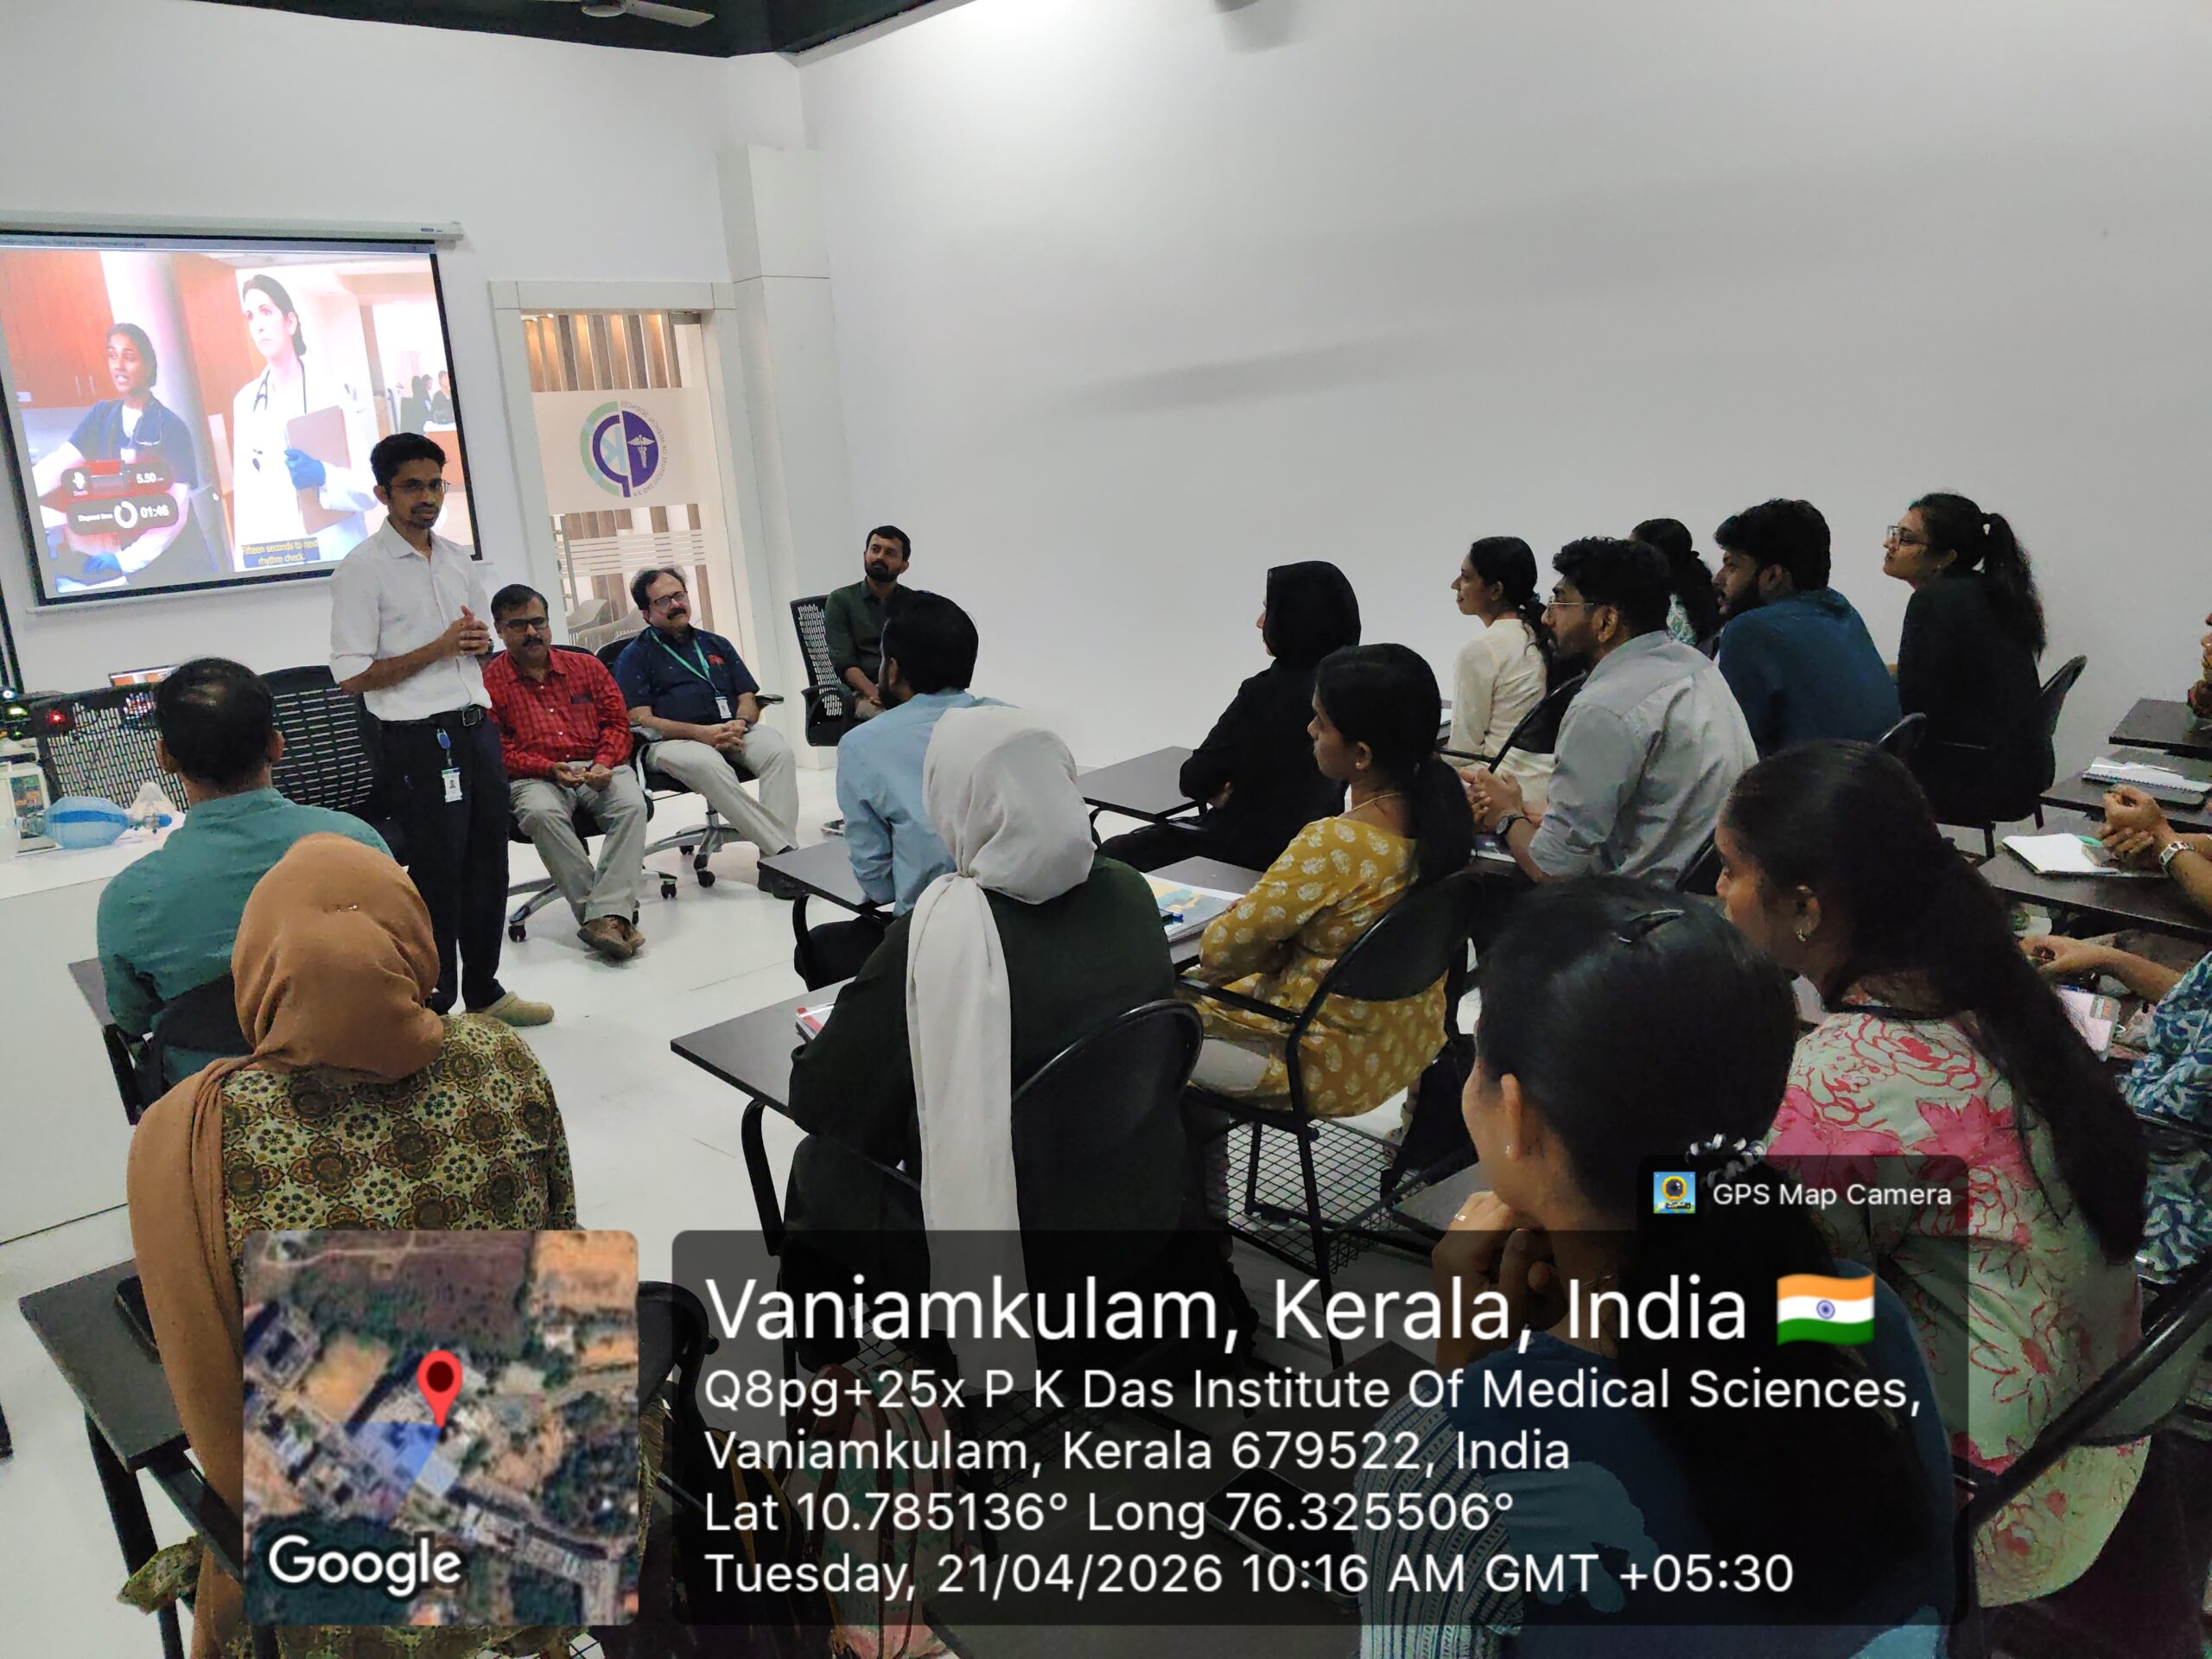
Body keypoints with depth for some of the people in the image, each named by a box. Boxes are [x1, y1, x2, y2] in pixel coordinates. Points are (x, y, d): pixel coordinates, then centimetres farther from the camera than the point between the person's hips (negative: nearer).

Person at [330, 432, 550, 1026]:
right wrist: (439, 648, -16)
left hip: (477, 728, 7)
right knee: (437, 874, -1)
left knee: (488, 863, 13)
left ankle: (484, 989, 27)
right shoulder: (363, 570, -7)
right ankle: (435, 1008, 11)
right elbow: (352, 676, -12)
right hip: (418, 740, -7)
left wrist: (477, 640, 1)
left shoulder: (459, 559, 14)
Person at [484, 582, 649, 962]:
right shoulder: (488, 681, 6)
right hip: (535, 778, -2)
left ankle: (605, 914, -39)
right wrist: (550, 769, -15)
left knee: (632, 803, -31)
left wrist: (605, 763, -6)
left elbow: (617, 721, 14)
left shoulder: (586, 665, 17)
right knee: (541, 813, -37)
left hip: (599, 769, 2)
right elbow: (497, 750, -2)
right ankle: (605, 914, -34)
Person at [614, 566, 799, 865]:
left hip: (731, 732, 4)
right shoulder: (635, 656, 12)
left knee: (778, 749, -29)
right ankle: (784, 849, -42)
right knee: (707, 764, -39)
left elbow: (749, 699, 19)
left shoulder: (716, 645, 25)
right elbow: (640, 720, -1)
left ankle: (776, 853, -39)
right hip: (672, 741, -4)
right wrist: (702, 733, -14)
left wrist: (740, 724, -7)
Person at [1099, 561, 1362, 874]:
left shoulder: (1267, 693, -25)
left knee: (1114, 854, 7)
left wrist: (1218, 795, 7)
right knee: (1147, 840, 27)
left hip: (1254, 850, -8)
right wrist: (1233, 792, 1)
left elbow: (1194, 780, -14)